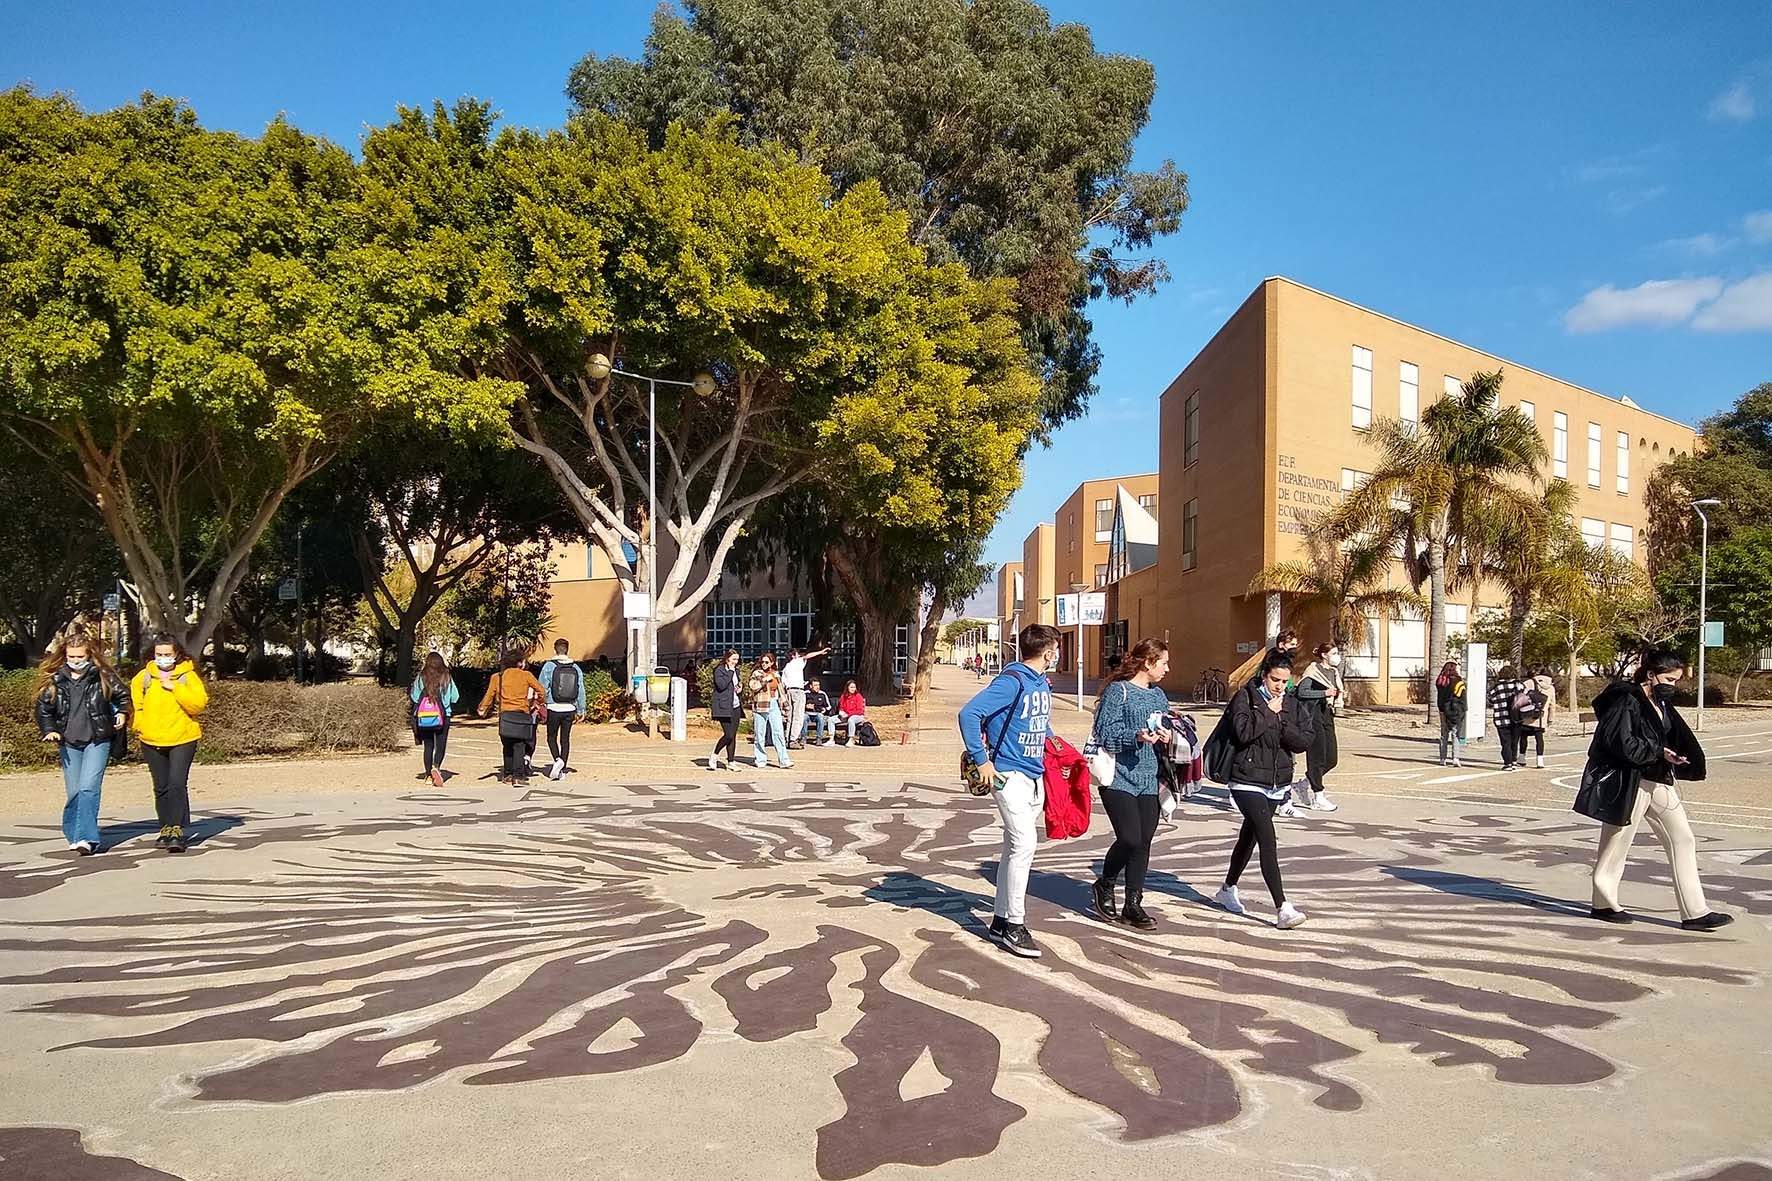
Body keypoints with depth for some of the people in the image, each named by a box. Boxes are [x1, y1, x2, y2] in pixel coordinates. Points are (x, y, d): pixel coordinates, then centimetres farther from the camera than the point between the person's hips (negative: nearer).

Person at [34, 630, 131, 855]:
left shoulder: (102, 676, -2)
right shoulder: (54, 680, 3)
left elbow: (123, 695, 12)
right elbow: (43, 708, 9)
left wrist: (122, 713, -1)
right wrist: (49, 730, -5)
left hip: (98, 741, -3)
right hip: (69, 743, 3)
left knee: (88, 788, -16)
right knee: (74, 792, 7)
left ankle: (85, 838, -20)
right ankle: (73, 833, 23)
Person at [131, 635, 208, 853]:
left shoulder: (188, 676, -4)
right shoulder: (143, 677, 4)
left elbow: (200, 704, -15)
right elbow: (135, 703, 17)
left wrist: (175, 687, -20)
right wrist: (140, 725, 5)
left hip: (182, 739, -4)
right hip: (152, 742, 4)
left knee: (177, 784, -14)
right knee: (161, 788, 12)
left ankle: (177, 831, -15)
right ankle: (166, 829, 24)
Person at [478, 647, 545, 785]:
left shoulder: (497, 677, 8)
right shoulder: (526, 675, 3)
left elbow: (489, 695, 13)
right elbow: (542, 691, 6)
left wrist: (482, 710, 27)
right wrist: (537, 705, 24)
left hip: (505, 715, 2)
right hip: (523, 715, -2)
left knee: (508, 746, 15)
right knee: (519, 747, -2)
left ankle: (508, 774, 21)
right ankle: (518, 776, -11)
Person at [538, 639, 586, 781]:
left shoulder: (549, 667, -7)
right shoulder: (576, 669, 4)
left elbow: (543, 688, -7)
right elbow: (581, 691, 6)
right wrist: (580, 710, 13)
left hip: (554, 708, -3)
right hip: (570, 709, 3)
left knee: (552, 737, 11)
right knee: (565, 739, 10)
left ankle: (557, 759, -12)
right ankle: (562, 770, 9)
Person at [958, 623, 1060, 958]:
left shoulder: (1043, 683, 12)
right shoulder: (1012, 681, -15)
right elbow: (969, 713, -22)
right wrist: (982, 761, -20)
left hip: (1035, 776, 9)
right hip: (1009, 775, -9)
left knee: (1015, 847, 12)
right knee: (1024, 843, -14)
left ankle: (1001, 919, 22)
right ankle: (1014, 925, -5)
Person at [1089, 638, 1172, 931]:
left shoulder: (1159, 696, 16)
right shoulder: (1118, 691, -7)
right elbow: (1105, 733, -12)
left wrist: (1165, 737, 2)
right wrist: (1136, 737, -26)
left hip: (1148, 781, 7)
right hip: (1119, 778, -7)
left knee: (1144, 842, 5)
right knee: (1130, 839, -13)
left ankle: (1133, 904, 16)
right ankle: (1104, 886, 14)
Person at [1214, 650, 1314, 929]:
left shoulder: (1293, 704, 6)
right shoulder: (1246, 697, -8)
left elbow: (1305, 741, -3)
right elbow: (1243, 731, -23)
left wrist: (1280, 723, -16)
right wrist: (1269, 712, -18)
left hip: (1278, 784, 6)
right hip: (1248, 782, -6)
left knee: (1249, 837, 20)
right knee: (1268, 841, -16)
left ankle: (1227, 890, 38)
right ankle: (1283, 908, -18)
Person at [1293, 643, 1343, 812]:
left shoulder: (1334, 672, 15)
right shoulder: (1313, 670, -10)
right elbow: (1302, 691, -17)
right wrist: (1325, 693, -19)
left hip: (1327, 716, 8)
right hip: (1314, 715, -8)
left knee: (1332, 758, 6)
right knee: (1317, 757, -4)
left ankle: (1304, 785, 22)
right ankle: (1318, 797, 3)